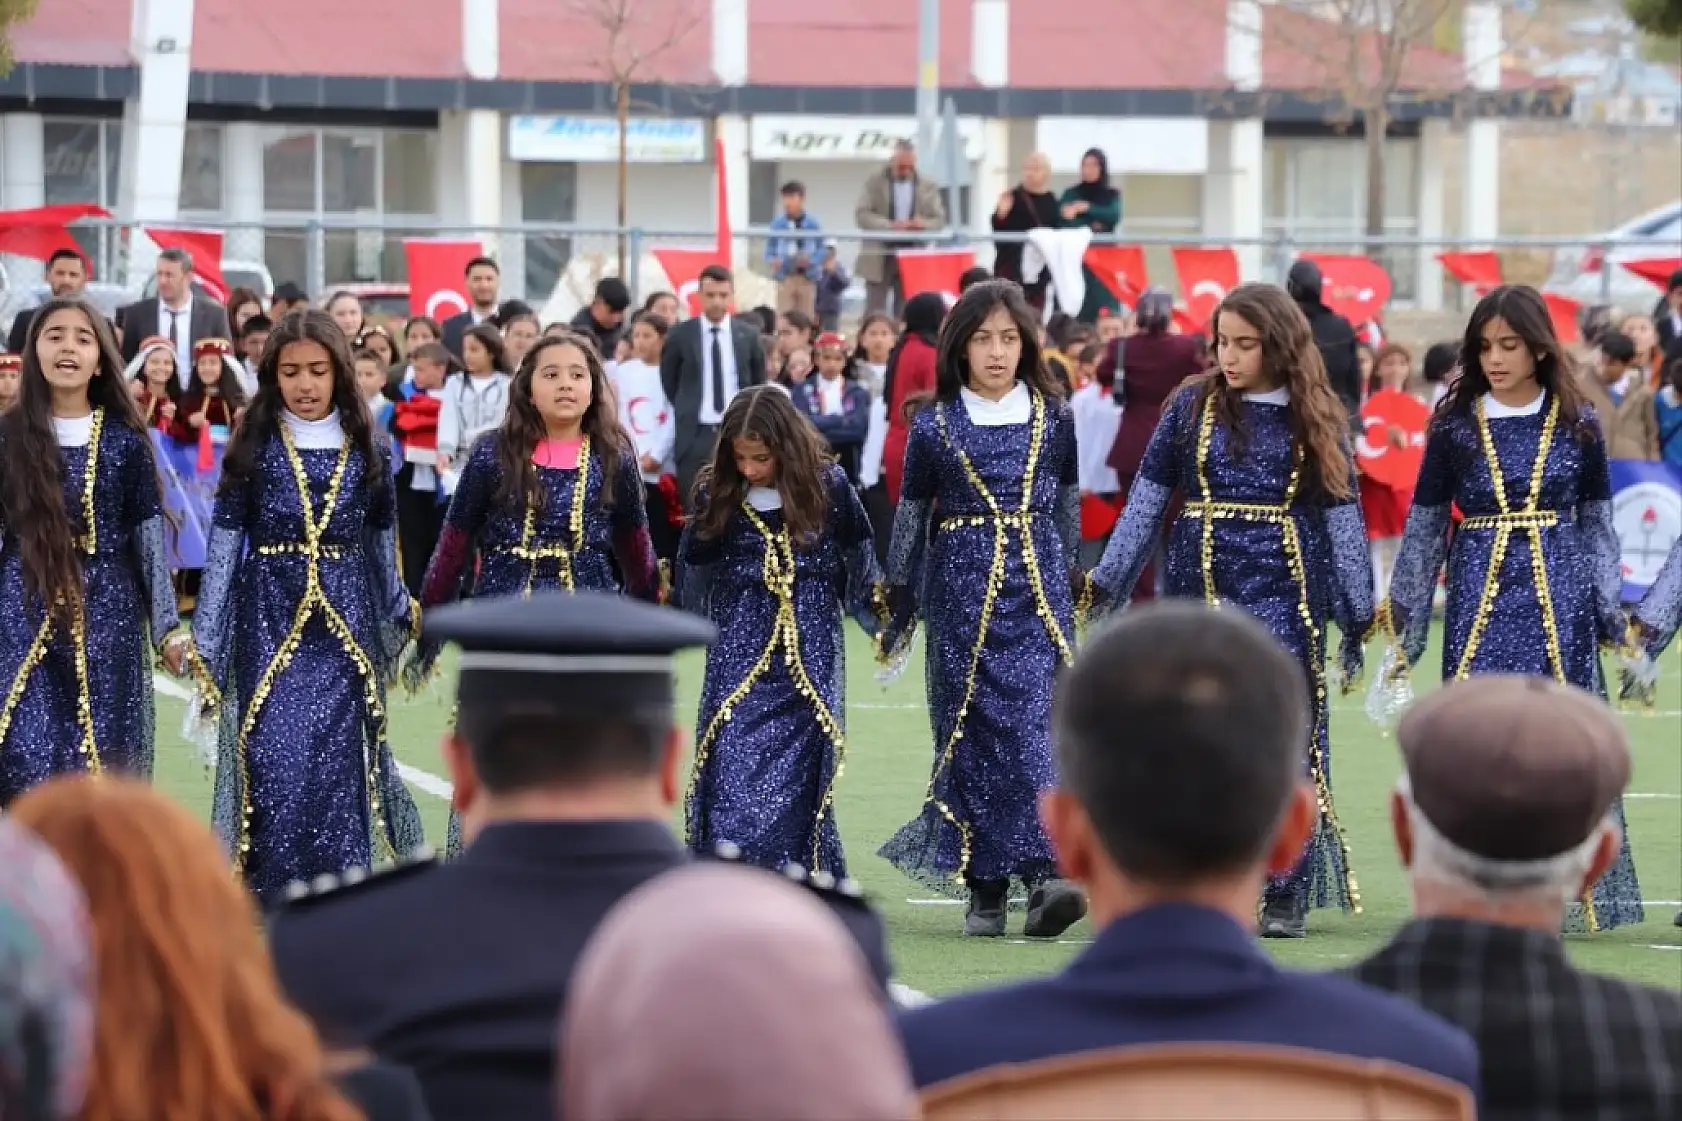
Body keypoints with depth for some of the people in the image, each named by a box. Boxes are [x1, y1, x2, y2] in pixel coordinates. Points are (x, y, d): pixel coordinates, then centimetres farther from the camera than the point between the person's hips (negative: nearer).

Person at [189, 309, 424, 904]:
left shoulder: (366, 452, 6)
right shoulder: (254, 450, 1)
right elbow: (223, 548, 1)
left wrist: (398, 613, 27)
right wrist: (206, 649, -2)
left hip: (345, 630, 1)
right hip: (269, 625, -1)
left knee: (338, 768, -4)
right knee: (274, 766, -11)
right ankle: (269, 901, -3)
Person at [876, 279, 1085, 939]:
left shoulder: (1054, 421, 7)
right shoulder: (934, 428, 4)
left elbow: (1068, 511, 14)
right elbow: (910, 521, 10)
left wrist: (1070, 589, 14)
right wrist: (897, 614, 12)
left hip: (1038, 590, 0)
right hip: (961, 592, 0)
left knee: (1035, 723, -12)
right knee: (970, 732, 0)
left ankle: (1043, 873, -19)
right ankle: (985, 889, 7)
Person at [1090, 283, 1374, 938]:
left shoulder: (1315, 421, 4)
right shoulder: (1193, 407, 5)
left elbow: (1343, 520, 7)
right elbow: (1145, 503, 7)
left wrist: (1356, 619, 6)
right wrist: (1107, 586, 4)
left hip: (1286, 602, -1)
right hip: (1199, 597, 1)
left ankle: (1287, 896, 5)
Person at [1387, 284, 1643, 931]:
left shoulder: (1577, 424, 5)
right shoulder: (1455, 427, 4)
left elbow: (1597, 523, 10)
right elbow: (1424, 527, 8)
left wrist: (1611, 610, 4)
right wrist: (1406, 616, 7)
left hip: (1559, 603, 0)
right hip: (1480, 602, 0)